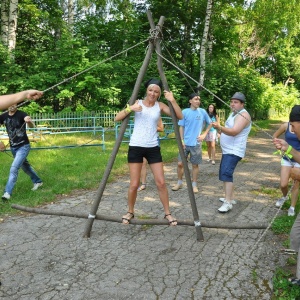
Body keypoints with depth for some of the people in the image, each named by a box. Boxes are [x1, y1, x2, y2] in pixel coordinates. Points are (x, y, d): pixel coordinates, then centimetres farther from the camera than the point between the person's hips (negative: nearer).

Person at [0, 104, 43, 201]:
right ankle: (37, 181, 40)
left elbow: (32, 125, -36)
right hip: (13, 147, 6)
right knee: (25, 166, 20)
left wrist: (29, 121, -59)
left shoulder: (21, 114, -18)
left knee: (14, 168, -15)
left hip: (23, 146, -6)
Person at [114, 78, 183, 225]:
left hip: (153, 148, 2)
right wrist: (130, 108, -22)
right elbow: (117, 118, -7)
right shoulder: (137, 103, -1)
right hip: (136, 147, -2)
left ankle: (167, 213, 19)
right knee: (134, 184, 0)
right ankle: (130, 212, 23)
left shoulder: (160, 106, 4)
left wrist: (172, 100, -16)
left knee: (161, 182, 3)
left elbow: (179, 116, -5)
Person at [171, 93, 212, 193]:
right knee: (180, 163, 1)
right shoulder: (185, 112, -3)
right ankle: (179, 183, 19)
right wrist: (182, 140, -7)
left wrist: (204, 134, 2)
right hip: (185, 143, 0)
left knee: (195, 165, 6)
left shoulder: (202, 112, 0)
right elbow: (181, 127, 1)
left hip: (196, 143, 0)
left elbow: (210, 123, 13)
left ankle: (194, 185, 19)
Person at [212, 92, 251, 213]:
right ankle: (229, 198, 26)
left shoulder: (243, 115, -16)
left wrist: (220, 127, -43)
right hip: (227, 150, 11)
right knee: (223, 173, 16)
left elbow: (234, 131, -30)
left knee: (226, 174, -22)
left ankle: (228, 203, -22)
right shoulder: (234, 113, 17)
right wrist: (220, 130, 7)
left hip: (234, 151, -11)